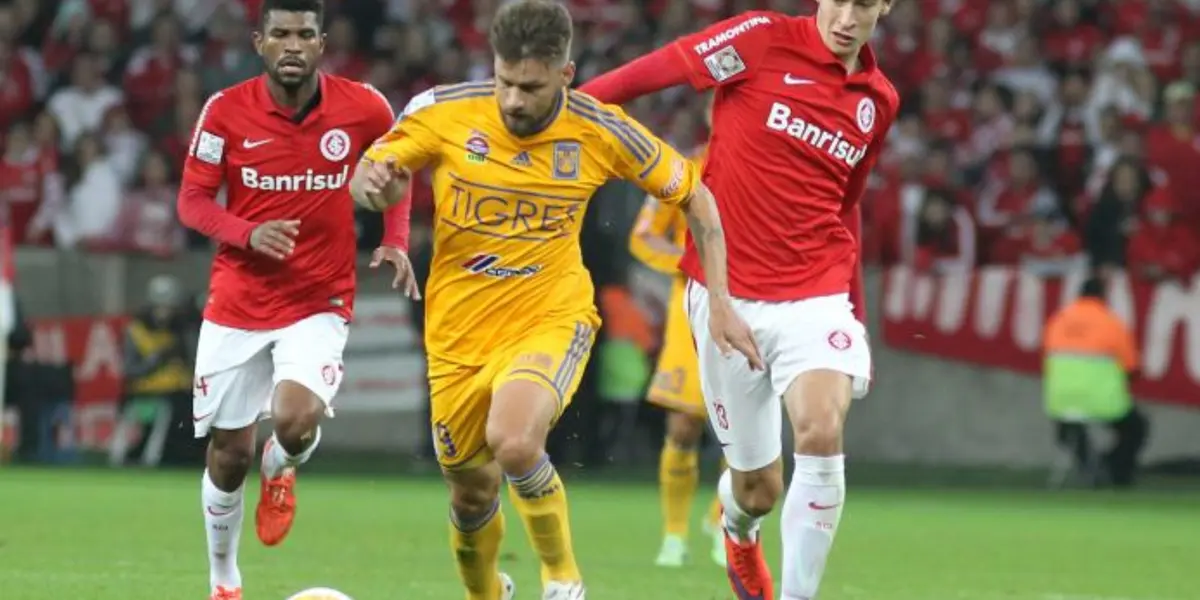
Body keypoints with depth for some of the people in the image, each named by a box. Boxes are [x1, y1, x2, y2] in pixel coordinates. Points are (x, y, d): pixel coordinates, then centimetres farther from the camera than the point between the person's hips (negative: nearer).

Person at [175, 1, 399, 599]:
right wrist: (249, 233, -22)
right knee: (229, 452, 5)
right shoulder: (227, 111, -9)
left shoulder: (363, 107, -7)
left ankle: (281, 471, 14)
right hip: (236, 305, 1)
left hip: (319, 303, -1)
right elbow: (191, 201, -3)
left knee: (295, 423, -25)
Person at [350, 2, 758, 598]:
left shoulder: (601, 132, -12)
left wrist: (719, 303, -3)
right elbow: (365, 180, -4)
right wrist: (373, 182, -30)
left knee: (513, 442, -32)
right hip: (458, 332, 2)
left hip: (551, 319, -2)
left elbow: (694, 195, 1)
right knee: (472, 493, 12)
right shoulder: (444, 112, -13)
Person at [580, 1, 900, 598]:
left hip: (816, 296, 2)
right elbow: (651, 72, -8)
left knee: (822, 435, -26)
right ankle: (739, 526, 46)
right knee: (758, 485, 7)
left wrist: (857, 316, 24)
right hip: (728, 296, -2)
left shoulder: (878, 101, 9)